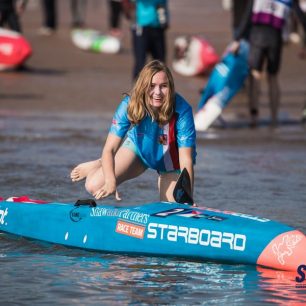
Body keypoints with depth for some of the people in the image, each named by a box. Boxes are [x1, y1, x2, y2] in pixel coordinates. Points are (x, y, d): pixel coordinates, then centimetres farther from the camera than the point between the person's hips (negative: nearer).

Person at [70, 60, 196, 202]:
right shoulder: (130, 105, -32)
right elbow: (109, 149, -31)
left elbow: (186, 160, -35)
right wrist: (111, 182, -47)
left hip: (170, 161, -1)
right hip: (139, 147, 1)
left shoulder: (182, 110, -37)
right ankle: (100, 165, 24)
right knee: (95, 186, -13)